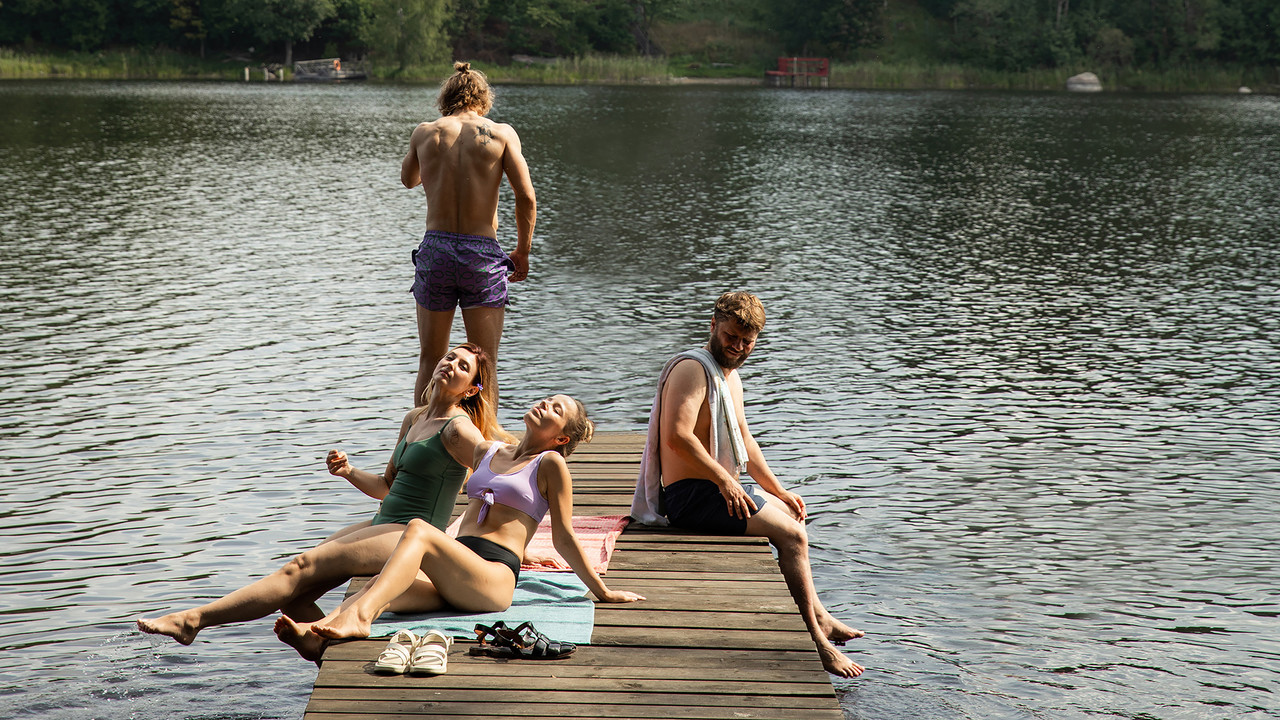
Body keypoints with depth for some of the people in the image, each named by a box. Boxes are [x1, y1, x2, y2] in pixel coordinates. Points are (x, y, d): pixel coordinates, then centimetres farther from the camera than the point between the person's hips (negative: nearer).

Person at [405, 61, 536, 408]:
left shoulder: (425, 133, 5)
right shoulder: (501, 133, 0)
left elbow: (408, 179, 24)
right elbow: (527, 198, -5)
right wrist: (523, 252, 5)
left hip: (435, 249, 2)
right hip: (482, 253, -2)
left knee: (430, 362, 14)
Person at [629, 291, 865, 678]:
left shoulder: (731, 376, 16)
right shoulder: (692, 368, -16)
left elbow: (744, 441, 25)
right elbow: (678, 436, -29)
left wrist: (779, 492, 21)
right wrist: (725, 480, -26)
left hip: (719, 487, 11)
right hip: (691, 496, -11)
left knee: (791, 513, 23)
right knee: (791, 534, -17)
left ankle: (820, 616, 26)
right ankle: (816, 639, -12)